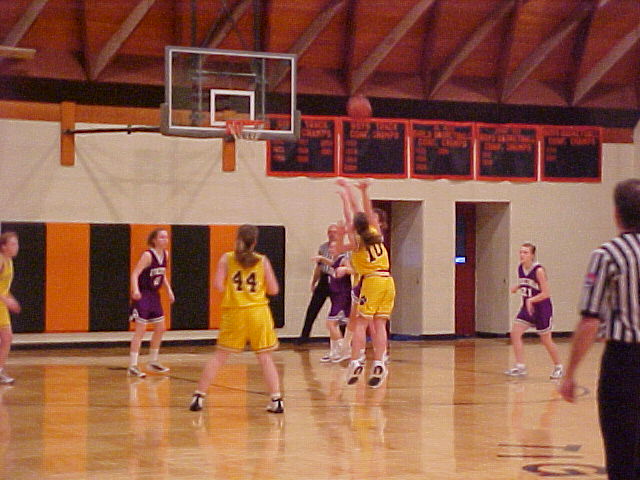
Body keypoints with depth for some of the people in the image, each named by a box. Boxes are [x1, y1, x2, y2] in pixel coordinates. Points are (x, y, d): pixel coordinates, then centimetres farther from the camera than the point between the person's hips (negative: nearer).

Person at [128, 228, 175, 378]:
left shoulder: (165, 254, 5)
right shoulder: (148, 255, -18)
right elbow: (135, 274, -25)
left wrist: (169, 290, 12)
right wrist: (135, 290, -41)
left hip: (154, 295, 8)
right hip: (142, 295, -8)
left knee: (160, 329, 12)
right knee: (140, 330, -10)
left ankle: (153, 362, 27)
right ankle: (132, 366, -8)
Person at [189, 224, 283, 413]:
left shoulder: (227, 258, 1)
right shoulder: (262, 260, 3)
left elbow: (218, 285, -8)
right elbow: (273, 290, 3)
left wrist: (230, 287, 13)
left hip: (234, 313, 0)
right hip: (258, 312, 0)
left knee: (219, 356, 8)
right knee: (265, 358, 5)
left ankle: (199, 396, 8)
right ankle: (276, 400, 0)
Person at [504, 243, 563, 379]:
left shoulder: (539, 270, -20)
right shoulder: (520, 268, 1)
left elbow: (546, 293, -20)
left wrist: (531, 300, -32)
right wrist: (516, 287, -2)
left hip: (542, 308, -6)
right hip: (527, 307, 6)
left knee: (546, 340, 5)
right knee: (515, 333, -9)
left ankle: (558, 367, 25)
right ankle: (520, 367, -6)